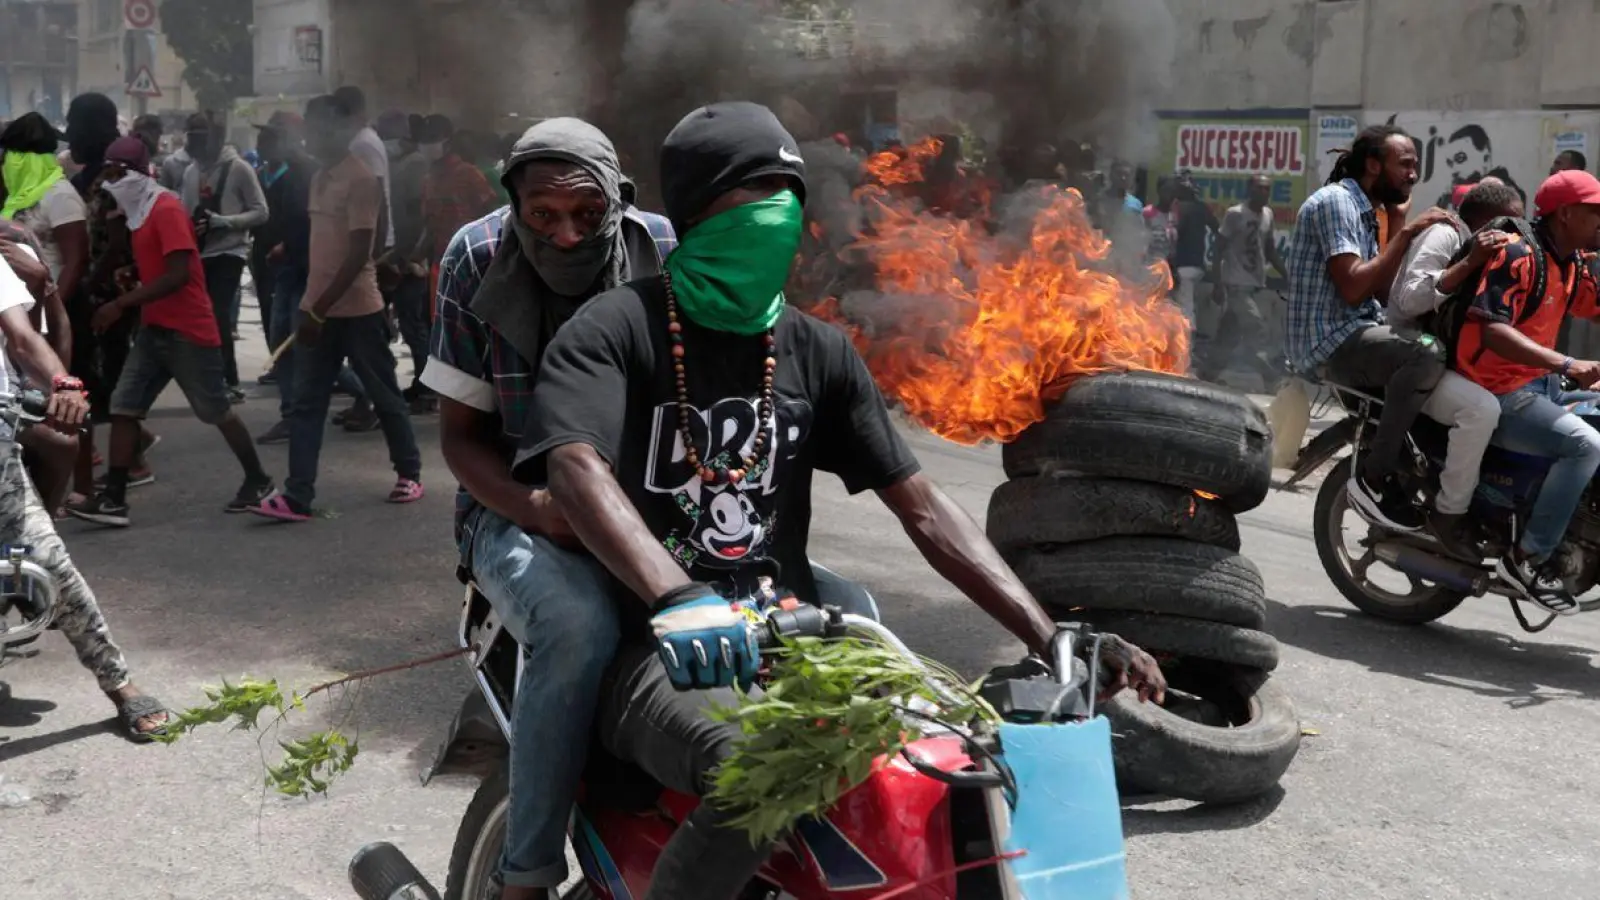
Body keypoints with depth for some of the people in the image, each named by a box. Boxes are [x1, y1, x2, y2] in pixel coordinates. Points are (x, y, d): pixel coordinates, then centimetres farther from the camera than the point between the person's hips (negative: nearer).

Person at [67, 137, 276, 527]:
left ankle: (259, 481, 20)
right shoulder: (140, 213, 14)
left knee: (216, 410, 3)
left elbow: (178, 275, -25)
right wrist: (127, 304, 10)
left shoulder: (167, 210, -16)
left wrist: (121, 304, -23)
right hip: (154, 328, 9)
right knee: (123, 406, 0)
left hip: (188, 331, -9)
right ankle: (114, 499, -1)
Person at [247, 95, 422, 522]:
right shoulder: (320, 178, 13)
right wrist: (312, 307, 19)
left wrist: (319, 309, -21)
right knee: (305, 404, 1)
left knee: (385, 397, 8)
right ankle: (296, 496, 0)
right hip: (318, 309, 8)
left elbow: (358, 254, -20)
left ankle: (409, 473, 25)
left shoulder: (361, 179, -14)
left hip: (358, 311, -8)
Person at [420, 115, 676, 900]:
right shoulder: (477, 260, -6)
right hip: (517, 509, -2)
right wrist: (535, 508, -21)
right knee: (580, 626, -37)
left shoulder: (664, 252, -5)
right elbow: (459, 429, -2)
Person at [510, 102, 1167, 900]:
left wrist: (1049, 638, -5)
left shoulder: (817, 351, 11)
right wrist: (675, 600, -42)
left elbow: (922, 508, 6)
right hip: (658, 648, -4)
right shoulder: (615, 329, -4)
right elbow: (576, 470, -23)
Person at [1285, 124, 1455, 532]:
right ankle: (1374, 478, -21)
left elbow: (1381, 292, 11)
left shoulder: (1364, 209, 18)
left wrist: (1397, 222, 3)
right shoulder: (1335, 201, -12)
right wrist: (1407, 233, -18)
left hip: (1355, 333, 11)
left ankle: (1408, 466, 15)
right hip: (1329, 341, -11)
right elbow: (1353, 288, -23)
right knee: (1427, 355, -30)